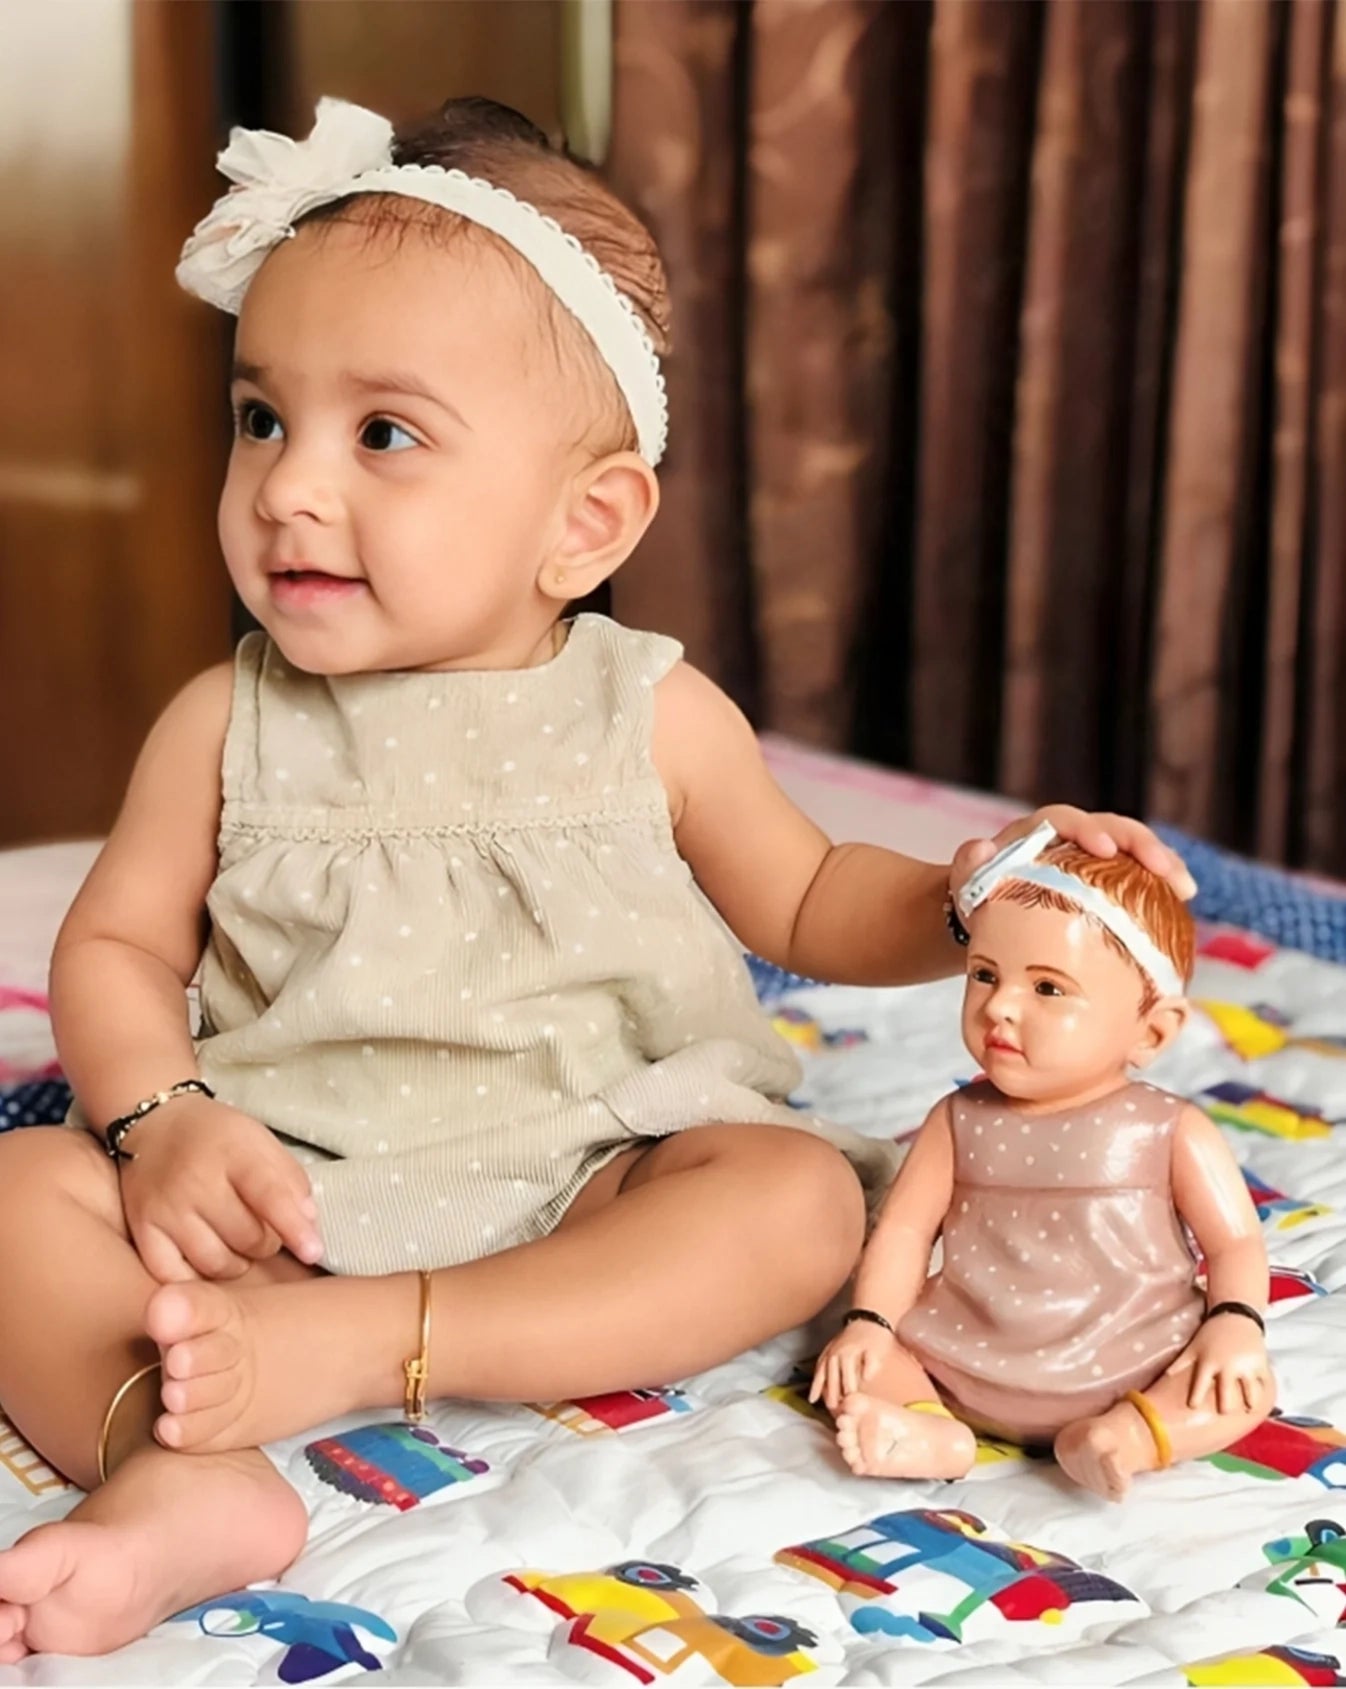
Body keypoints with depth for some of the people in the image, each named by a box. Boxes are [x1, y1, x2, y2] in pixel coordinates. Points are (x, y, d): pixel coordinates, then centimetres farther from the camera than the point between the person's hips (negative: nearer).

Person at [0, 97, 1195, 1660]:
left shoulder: (651, 718, 0)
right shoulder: (229, 724, 0)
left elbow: (806, 903, 12)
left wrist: (968, 894, -7)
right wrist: (161, 1119, -16)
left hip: (581, 1178, 0)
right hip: (281, 1181, 1)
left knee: (799, 1195, -26)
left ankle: (344, 1346, -34)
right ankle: (174, 1476, -43)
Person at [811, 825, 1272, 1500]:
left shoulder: (1171, 1133, -4)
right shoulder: (960, 1121, 2)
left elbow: (1235, 1243, -2)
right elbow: (905, 1228, 2)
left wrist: (1235, 1323, -20)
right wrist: (867, 1323, -11)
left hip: (1129, 1373, -2)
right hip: (964, 1365, 2)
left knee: (1248, 1387, -22)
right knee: (851, 1365, -11)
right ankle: (930, 1435, -31)